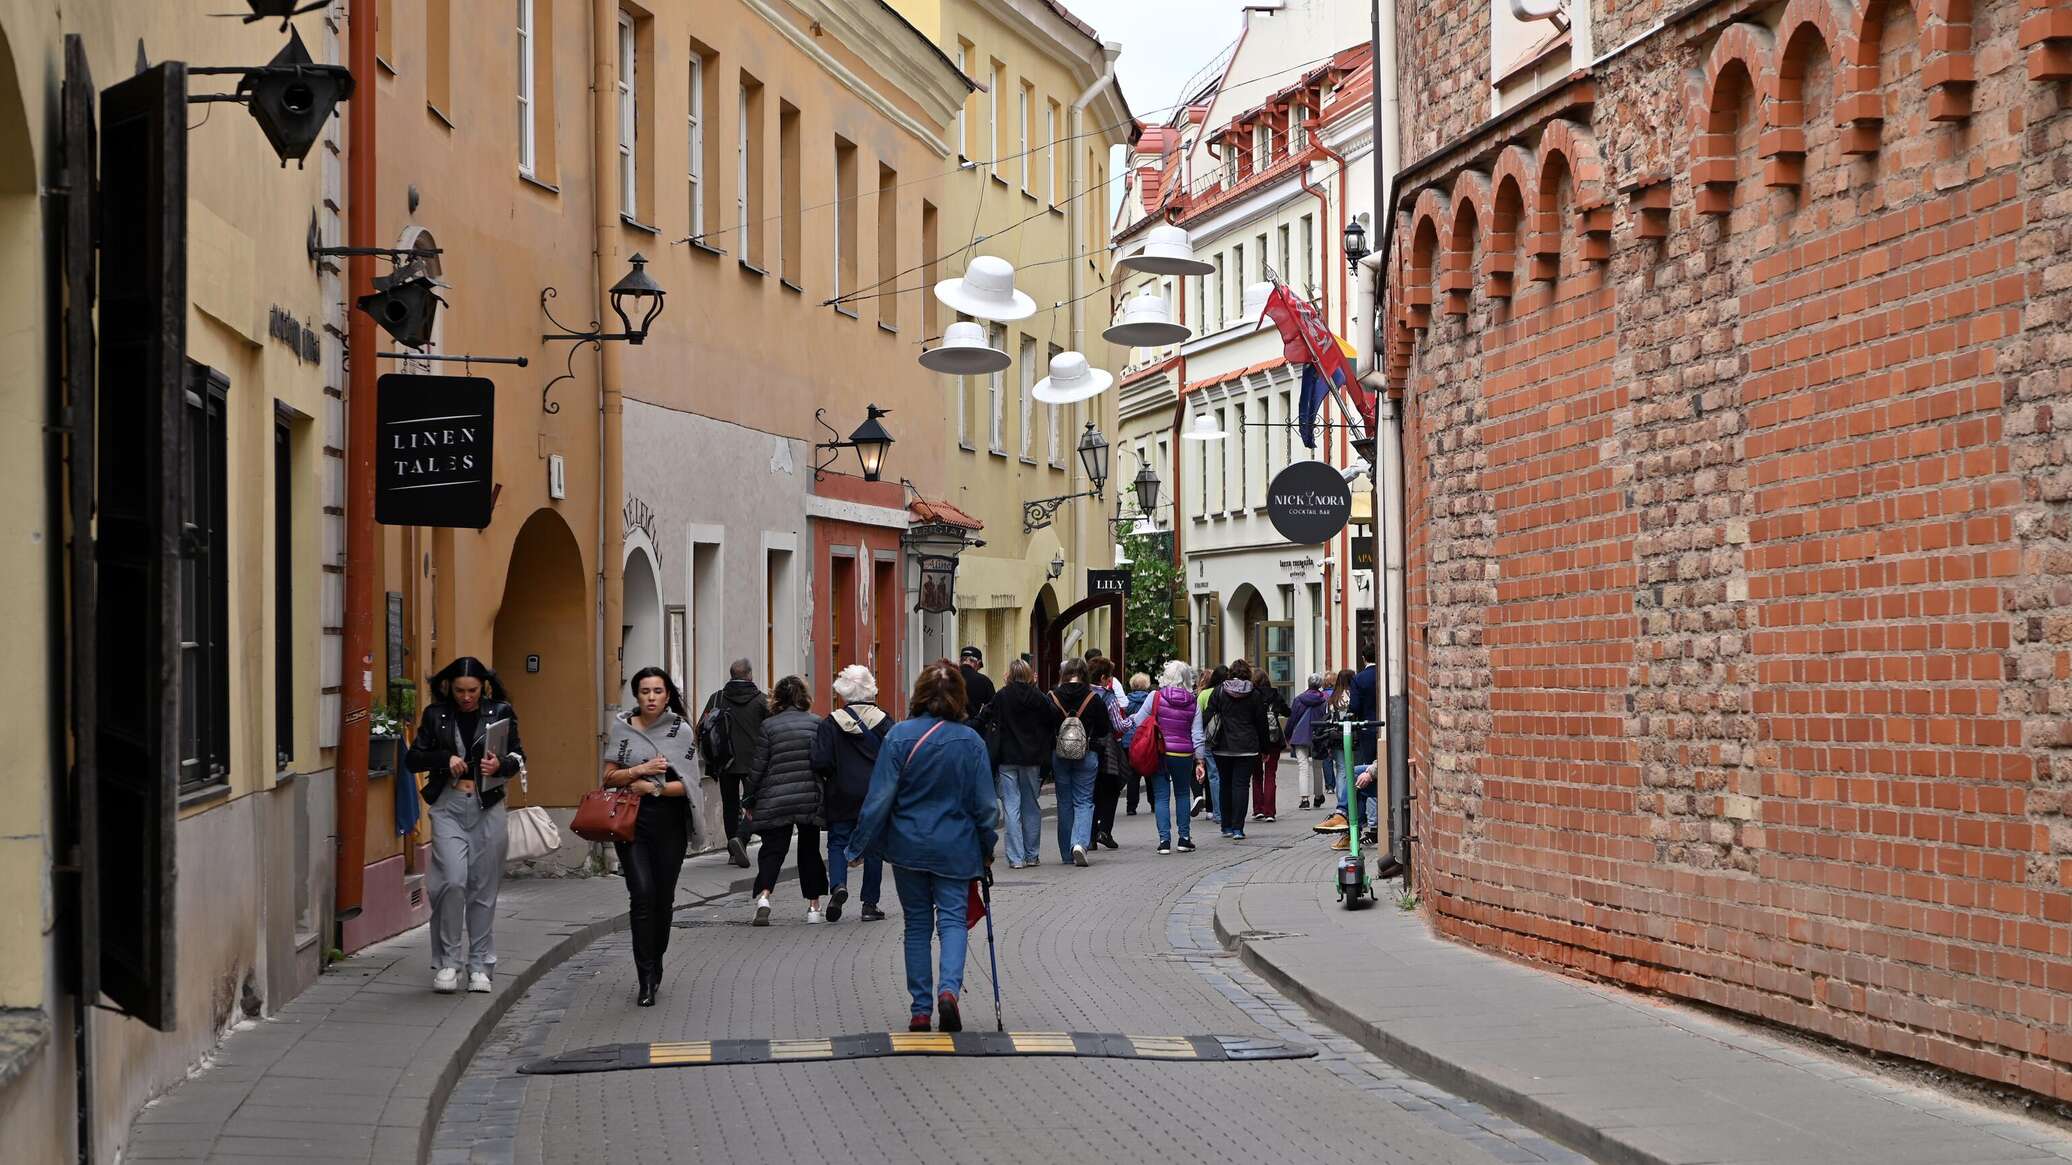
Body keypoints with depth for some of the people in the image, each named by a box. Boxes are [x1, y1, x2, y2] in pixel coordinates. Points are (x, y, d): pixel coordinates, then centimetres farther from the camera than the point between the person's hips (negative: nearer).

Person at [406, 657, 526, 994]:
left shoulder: (501, 713, 3)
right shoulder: (436, 715, 3)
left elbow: (518, 758, 7)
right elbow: (412, 759, 6)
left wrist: (500, 765, -16)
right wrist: (445, 759, -12)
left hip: (488, 808, 1)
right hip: (448, 805, -1)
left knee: (483, 888, 4)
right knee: (452, 880, -15)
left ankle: (480, 966, 15)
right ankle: (446, 962, -2)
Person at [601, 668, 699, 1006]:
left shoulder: (681, 731, 2)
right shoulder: (622, 728, 5)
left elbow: (688, 783, -2)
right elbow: (609, 777, 4)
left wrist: (654, 787, -14)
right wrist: (640, 770, -11)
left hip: (669, 822, 1)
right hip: (632, 820, -1)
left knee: (664, 897, 8)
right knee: (642, 894, -13)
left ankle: (655, 963, 29)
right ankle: (646, 979, -12)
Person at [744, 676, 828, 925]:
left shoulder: (768, 725, -3)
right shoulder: (817, 723, 1)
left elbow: (757, 766, -2)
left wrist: (748, 800, 6)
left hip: (775, 800, -1)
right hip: (811, 799, 1)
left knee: (772, 849, 2)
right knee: (809, 849, 14)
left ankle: (763, 895, -22)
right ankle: (813, 906, 15)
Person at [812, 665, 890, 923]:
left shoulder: (831, 724, -7)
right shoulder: (884, 721, -3)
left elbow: (821, 762, -12)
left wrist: (831, 778, 9)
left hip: (842, 796, -1)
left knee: (838, 841, 10)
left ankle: (838, 884, -16)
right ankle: (870, 904, 10)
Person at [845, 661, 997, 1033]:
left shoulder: (900, 735, -10)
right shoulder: (970, 741, -6)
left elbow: (880, 797, -10)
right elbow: (984, 803, -1)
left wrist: (859, 846, -1)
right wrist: (986, 849, 13)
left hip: (909, 847, 0)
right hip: (955, 848, 0)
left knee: (917, 924, 10)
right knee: (952, 919, 4)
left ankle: (921, 1010, 11)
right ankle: (949, 987, -22)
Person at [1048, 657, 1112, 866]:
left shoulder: (1053, 698, -6)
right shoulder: (1093, 698, -8)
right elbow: (1105, 729, -1)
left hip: (1059, 755, 1)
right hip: (1087, 755, -1)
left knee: (1064, 802, 11)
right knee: (1084, 801, 5)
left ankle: (1067, 853, 15)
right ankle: (1080, 842, -18)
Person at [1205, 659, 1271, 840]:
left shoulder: (1219, 691, 0)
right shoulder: (1254, 695, -1)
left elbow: (1210, 716, -1)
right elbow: (1261, 723, 3)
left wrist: (1211, 740, 6)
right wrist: (1263, 746, 12)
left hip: (1222, 747, 2)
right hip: (1247, 748, -1)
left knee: (1226, 785, 13)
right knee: (1241, 785, -2)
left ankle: (1227, 826, 17)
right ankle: (1237, 828, -10)